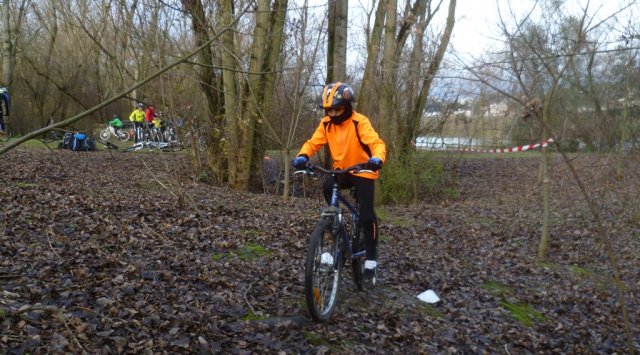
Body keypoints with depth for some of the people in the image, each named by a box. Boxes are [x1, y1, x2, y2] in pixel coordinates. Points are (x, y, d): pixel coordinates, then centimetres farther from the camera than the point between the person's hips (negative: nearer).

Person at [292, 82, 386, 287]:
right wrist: (302, 156, -33)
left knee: (366, 215, -11)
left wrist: (377, 159, -52)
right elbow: (313, 143, -11)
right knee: (327, 187, -28)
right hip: (341, 170, 4)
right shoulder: (326, 124, -4)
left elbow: (376, 142, -29)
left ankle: (371, 260, 1)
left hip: (362, 171, -4)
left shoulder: (359, 122, -18)